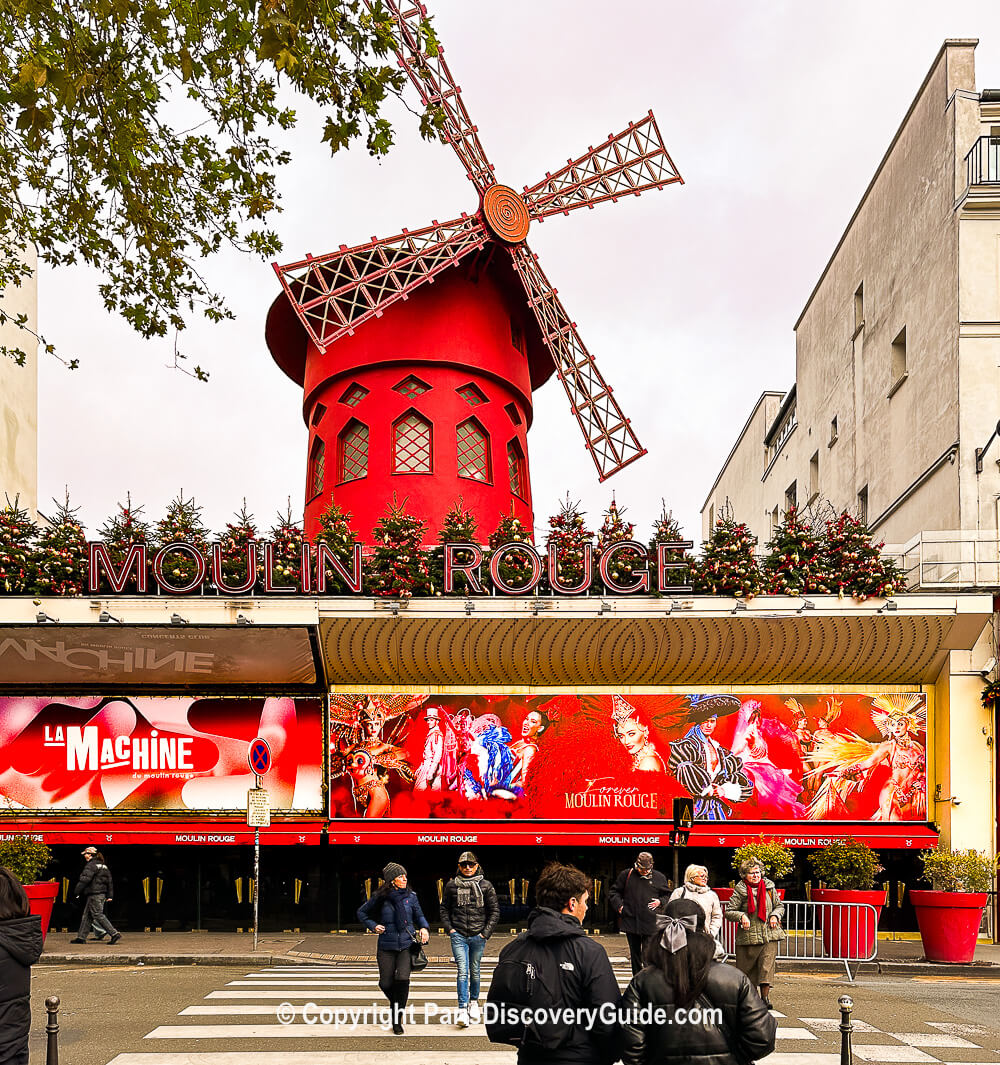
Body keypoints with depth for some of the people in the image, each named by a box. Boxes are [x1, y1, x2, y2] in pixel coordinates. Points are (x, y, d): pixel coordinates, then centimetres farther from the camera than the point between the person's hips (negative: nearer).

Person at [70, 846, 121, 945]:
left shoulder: (91, 865, -12)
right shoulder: (103, 865, 16)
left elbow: (84, 880, -19)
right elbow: (110, 881, 17)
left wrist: (76, 892, -13)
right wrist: (110, 895, 18)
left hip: (94, 895, -9)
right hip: (102, 894, 9)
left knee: (98, 915, -8)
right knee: (87, 915, 14)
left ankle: (114, 933, -13)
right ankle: (81, 937, 18)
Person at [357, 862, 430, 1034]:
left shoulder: (411, 896, 3)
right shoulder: (380, 897, -1)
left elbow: (419, 915, 14)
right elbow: (361, 912, 13)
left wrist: (424, 928, -5)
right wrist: (373, 926, -1)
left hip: (407, 944, 0)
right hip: (387, 947, 0)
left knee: (403, 978, -18)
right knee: (386, 983, 1)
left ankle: (397, 1019, -5)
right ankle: (395, 1003, 37)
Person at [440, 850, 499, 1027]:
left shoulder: (486, 885, 2)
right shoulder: (451, 885, 4)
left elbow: (494, 911, 5)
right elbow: (444, 909, 14)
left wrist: (485, 933, -2)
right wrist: (449, 928, 2)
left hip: (478, 936, 1)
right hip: (458, 935, -1)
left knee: (474, 971, 12)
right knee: (463, 971, -11)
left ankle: (474, 1001, 32)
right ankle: (462, 1010, -14)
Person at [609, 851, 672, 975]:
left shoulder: (659, 878, 4)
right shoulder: (626, 875, 4)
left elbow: (668, 896, 16)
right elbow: (613, 893, 13)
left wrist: (660, 901, -3)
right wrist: (619, 906, -1)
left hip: (650, 923, -1)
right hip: (631, 922, 2)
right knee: (635, 953, 11)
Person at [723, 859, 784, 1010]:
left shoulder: (769, 888, 7)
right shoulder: (740, 891, -3)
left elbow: (779, 906, 18)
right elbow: (728, 912, -2)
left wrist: (775, 915, -2)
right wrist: (741, 916, -19)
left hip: (769, 935, 2)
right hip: (748, 936, -2)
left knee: (766, 966, -9)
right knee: (747, 968, 5)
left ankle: (765, 997, -5)